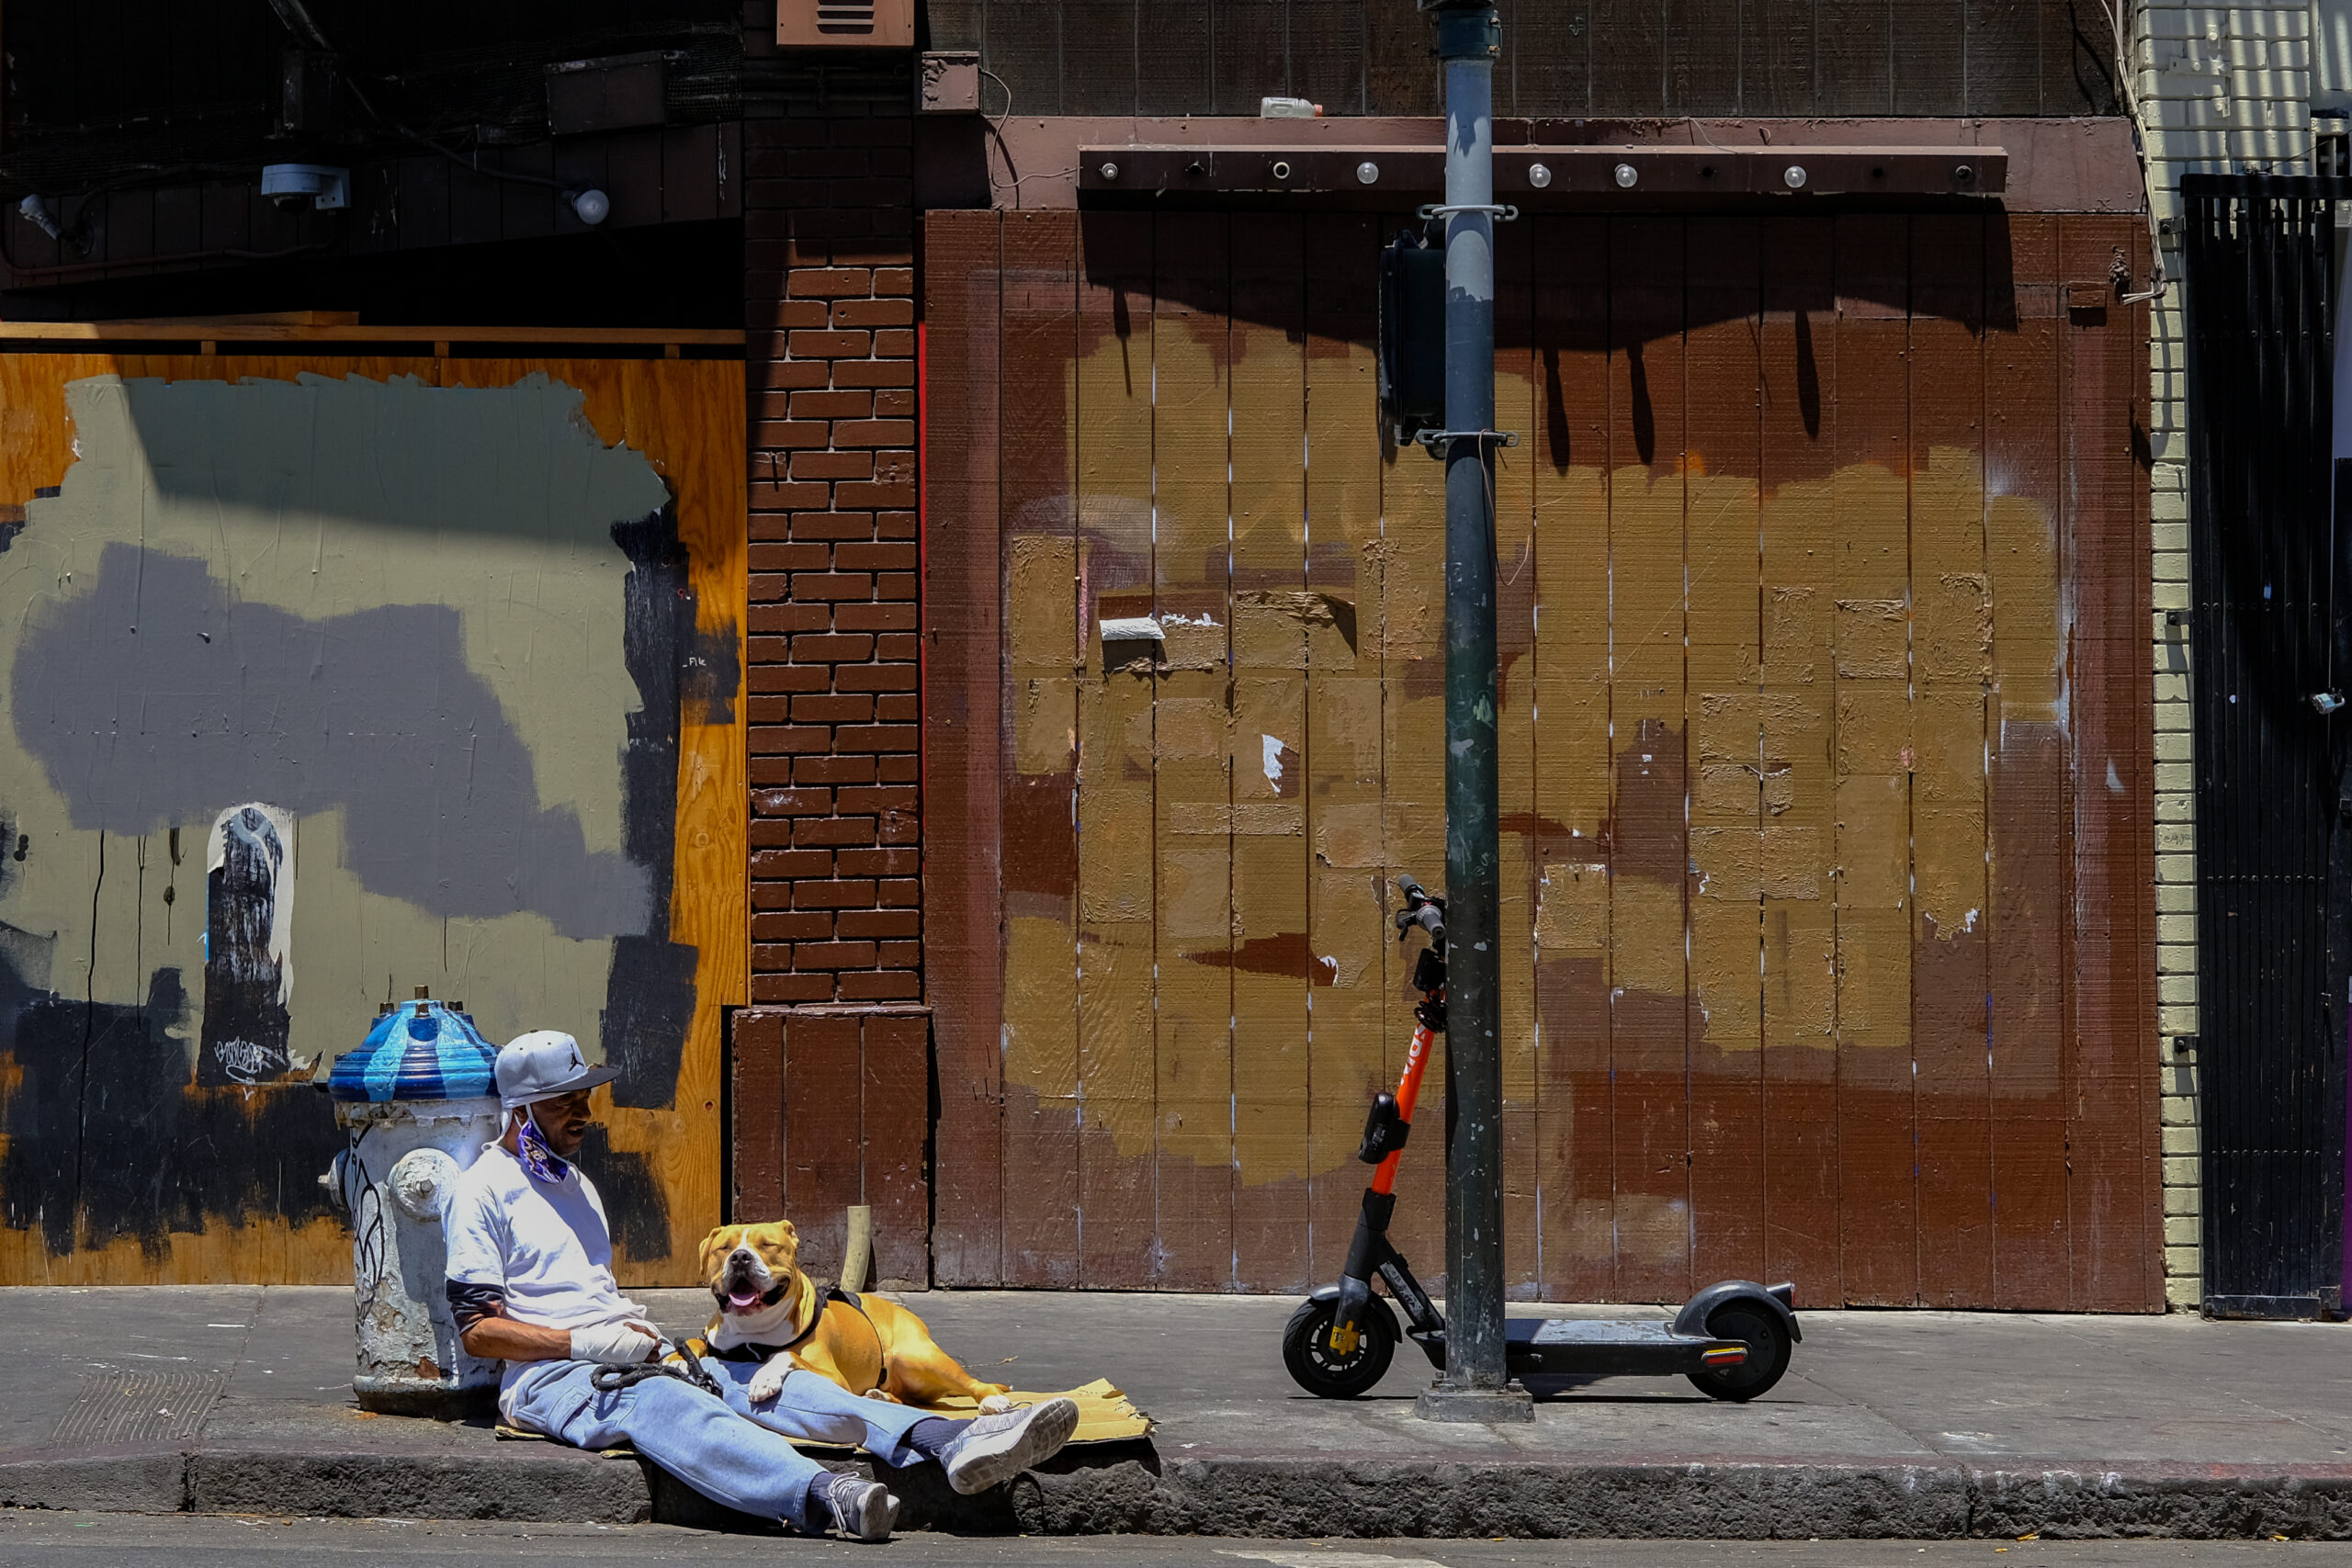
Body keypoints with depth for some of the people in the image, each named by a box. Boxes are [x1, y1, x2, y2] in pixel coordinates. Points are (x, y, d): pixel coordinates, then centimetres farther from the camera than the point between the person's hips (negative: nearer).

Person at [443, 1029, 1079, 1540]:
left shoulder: (576, 1184, 27)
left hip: (625, 1357, 8)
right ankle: (821, 1498, -67)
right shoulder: (483, 1192, 0)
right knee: (666, 1404, -38)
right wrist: (590, 1341, -15)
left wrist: (637, 1329, 8)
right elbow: (477, 1328, -8)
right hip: (551, 1377, -8)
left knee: (771, 1386, -17)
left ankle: (949, 1442, -40)